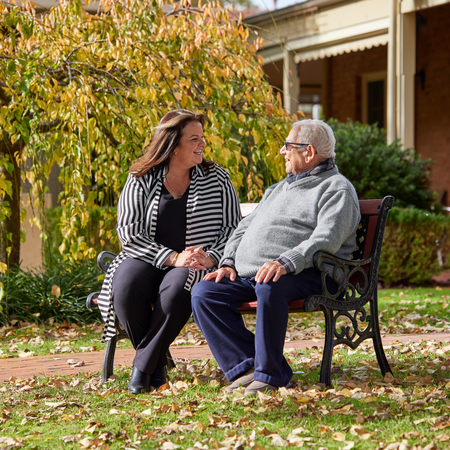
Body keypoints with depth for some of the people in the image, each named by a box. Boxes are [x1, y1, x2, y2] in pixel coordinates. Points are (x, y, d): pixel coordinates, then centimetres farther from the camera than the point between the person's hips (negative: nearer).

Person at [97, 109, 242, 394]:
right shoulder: (141, 181, 4)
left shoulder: (216, 178, 8)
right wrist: (173, 258, -17)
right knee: (126, 285, -33)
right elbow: (128, 231, -4)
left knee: (177, 287, -37)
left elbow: (233, 227, 7)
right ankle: (158, 365, -13)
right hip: (148, 260, 1)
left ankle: (143, 366, -21)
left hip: (200, 266, -1)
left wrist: (210, 258, -13)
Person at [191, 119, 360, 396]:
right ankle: (248, 365, -20)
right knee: (204, 293, -13)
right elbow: (245, 227, 29)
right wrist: (229, 263, 10)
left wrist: (286, 263, -30)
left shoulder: (337, 189, 1)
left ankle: (269, 375, -28)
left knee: (270, 287, -40)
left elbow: (327, 239, -15)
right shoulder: (278, 189, 30)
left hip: (306, 276, -8)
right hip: (249, 275, 8)